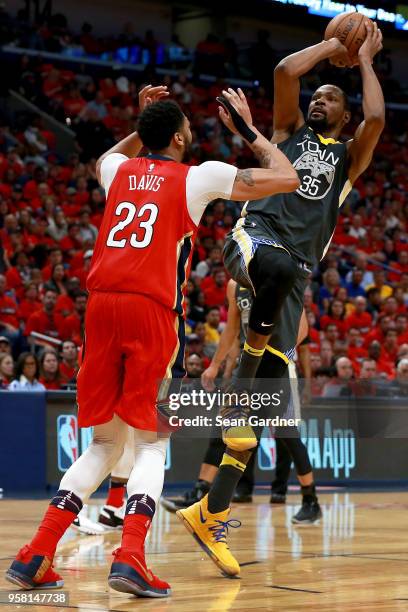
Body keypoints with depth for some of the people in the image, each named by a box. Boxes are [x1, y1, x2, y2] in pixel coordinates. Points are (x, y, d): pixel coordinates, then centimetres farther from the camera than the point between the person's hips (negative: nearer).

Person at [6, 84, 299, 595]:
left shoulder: (119, 170, 19)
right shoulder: (197, 178, 5)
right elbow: (287, 178, 10)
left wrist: (143, 125, 45)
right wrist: (248, 130, 20)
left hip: (101, 304, 5)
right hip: (152, 308, -5)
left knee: (104, 443, 14)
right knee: (152, 443, 2)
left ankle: (36, 556, 5)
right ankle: (129, 557, -16)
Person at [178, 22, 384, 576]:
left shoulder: (349, 155, 22)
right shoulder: (290, 130, 21)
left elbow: (376, 118, 1)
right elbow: (286, 71, 5)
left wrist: (365, 60, 13)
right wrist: (331, 46, 18)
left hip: (294, 271, 2)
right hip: (254, 239, -2)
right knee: (281, 267, -44)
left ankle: (208, 515, 1)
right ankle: (249, 360, -24)